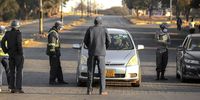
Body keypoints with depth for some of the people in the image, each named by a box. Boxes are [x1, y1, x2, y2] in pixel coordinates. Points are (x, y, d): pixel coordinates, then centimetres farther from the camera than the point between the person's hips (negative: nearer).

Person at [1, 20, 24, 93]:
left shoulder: (7, 33, 4)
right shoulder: (18, 33, -12)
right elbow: (19, 43, -23)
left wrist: (6, 51, 8)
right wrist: (20, 51, -14)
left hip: (11, 54, 5)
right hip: (18, 54, -5)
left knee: (12, 71, 11)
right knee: (19, 71, -1)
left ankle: (12, 88, 10)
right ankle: (19, 88, -5)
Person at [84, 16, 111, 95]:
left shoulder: (90, 29, 0)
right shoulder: (104, 29, -2)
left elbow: (85, 41, 2)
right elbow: (108, 41, 2)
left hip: (91, 53, 1)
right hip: (101, 53, -1)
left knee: (90, 72, 7)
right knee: (102, 72, 0)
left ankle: (89, 90, 6)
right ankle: (102, 90, -5)